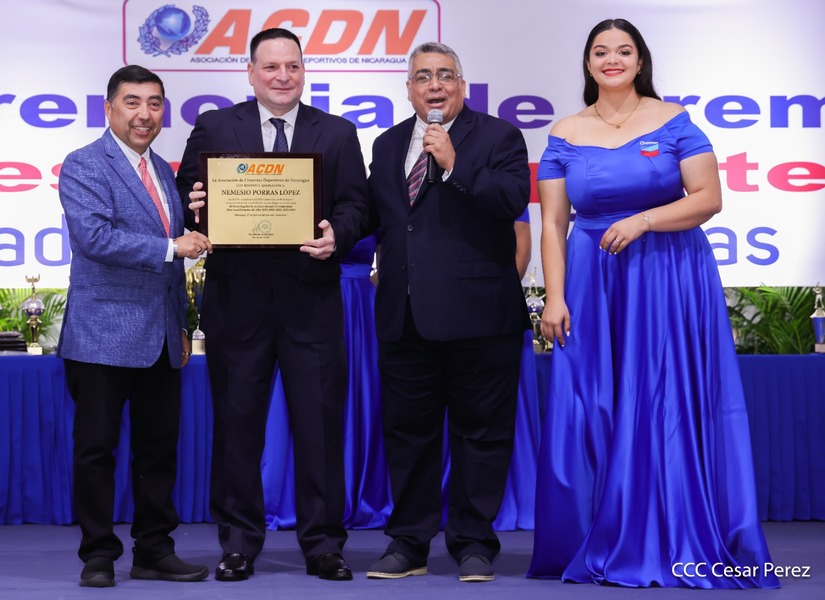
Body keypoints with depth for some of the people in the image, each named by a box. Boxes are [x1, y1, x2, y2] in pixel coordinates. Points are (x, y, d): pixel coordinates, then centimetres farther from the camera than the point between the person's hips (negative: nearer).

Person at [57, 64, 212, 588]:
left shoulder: (163, 171, 17)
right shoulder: (84, 167, -6)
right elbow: (94, 236, -22)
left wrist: (182, 325, 18)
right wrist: (171, 247, -22)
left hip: (161, 339, 7)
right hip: (104, 335, -7)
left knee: (160, 447, 9)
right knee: (96, 447, 0)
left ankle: (155, 551, 18)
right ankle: (98, 554, 10)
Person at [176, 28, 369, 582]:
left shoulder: (338, 134, 10)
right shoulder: (214, 129, 8)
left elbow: (355, 205, 4)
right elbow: (189, 198, 7)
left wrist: (337, 236, -16)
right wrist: (195, 208, -16)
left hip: (311, 296, 0)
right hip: (238, 295, 0)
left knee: (320, 422, 1)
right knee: (237, 421, 5)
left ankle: (323, 544, 11)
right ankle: (239, 543, 16)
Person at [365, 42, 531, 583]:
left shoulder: (499, 137, 1)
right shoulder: (388, 144, 16)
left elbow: (513, 199, -14)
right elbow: (373, 214, 21)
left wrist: (454, 164, -18)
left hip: (477, 312, -4)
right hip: (405, 313, 5)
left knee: (480, 432, 3)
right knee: (407, 431, 9)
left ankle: (474, 544, 13)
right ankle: (409, 544, 18)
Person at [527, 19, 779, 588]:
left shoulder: (673, 121, 1)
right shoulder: (566, 135, 6)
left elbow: (709, 197, -5)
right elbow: (552, 223, 4)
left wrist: (641, 221, -17)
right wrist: (555, 299, -6)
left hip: (672, 283, -2)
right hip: (594, 288, 2)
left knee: (672, 411, -1)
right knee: (592, 416, 2)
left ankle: (681, 548, 8)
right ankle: (600, 548, 13)